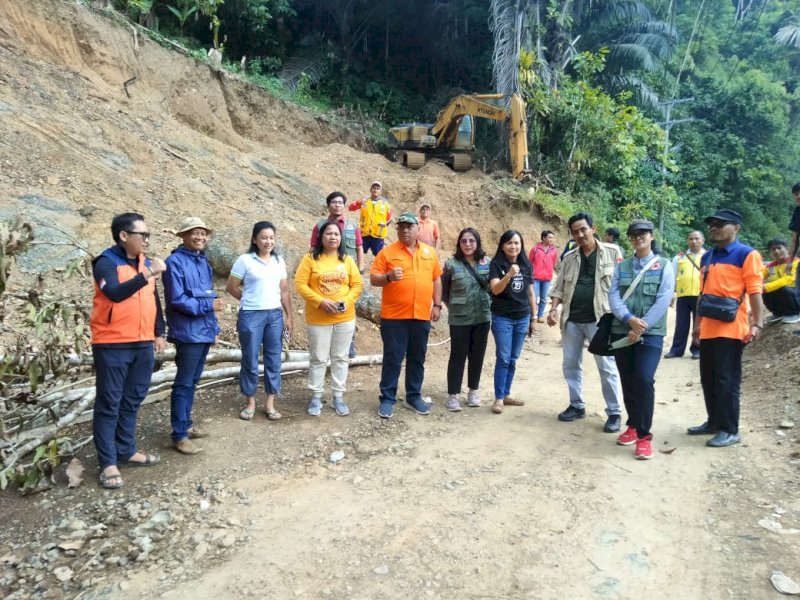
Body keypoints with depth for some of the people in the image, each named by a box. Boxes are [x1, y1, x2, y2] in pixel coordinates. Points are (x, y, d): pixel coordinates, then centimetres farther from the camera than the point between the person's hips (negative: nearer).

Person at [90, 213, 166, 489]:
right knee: (109, 403, 2)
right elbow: (115, 293, -28)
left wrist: (159, 333, 16)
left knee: (132, 401, 14)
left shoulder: (146, 263, 10)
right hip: (113, 345, -6)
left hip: (143, 344, 7)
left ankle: (126, 451, 27)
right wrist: (146, 275, -35)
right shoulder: (106, 263, -9)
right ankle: (108, 462, 10)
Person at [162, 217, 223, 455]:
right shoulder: (175, 262, -12)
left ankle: (186, 424, 28)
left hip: (204, 331, 8)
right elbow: (177, 299, -18)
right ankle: (179, 435, 6)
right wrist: (207, 305, -17)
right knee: (184, 383, -2)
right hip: (188, 333, -8)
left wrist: (214, 326, 16)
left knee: (192, 381, 16)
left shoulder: (203, 261, 13)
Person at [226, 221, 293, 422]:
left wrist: (289, 317, 8)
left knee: (273, 359, 7)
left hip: (275, 315, 4)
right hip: (251, 315, -4)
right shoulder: (245, 260, -6)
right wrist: (249, 299, 5)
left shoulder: (279, 261, 7)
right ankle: (250, 402, 20)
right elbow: (231, 287, -1)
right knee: (250, 360, 5)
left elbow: (284, 291, 10)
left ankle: (270, 403, 18)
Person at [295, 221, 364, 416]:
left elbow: (358, 285, 5)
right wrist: (321, 301, -19)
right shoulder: (310, 259, -3)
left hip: (344, 318, 3)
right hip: (318, 319, -2)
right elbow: (300, 284, -8)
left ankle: (338, 397, 20)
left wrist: (347, 301, -13)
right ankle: (316, 397, 19)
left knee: (340, 358, 9)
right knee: (318, 359, 6)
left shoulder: (347, 260, 5)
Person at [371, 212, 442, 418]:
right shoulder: (387, 252, -1)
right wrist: (388, 276, -23)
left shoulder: (430, 252, 10)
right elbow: (373, 279, -3)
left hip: (421, 316, 4)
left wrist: (437, 305, 8)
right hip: (394, 316, -3)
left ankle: (413, 397, 24)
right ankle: (387, 399, 11)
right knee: (392, 359, 1)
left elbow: (436, 279, 15)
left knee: (417, 359, 12)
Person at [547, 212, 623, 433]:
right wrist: (554, 309, -3)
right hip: (572, 320, 5)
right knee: (570, 365, 11)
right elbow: (559, 287, 12)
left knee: (607, 367, 0)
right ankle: (576, 406, 26)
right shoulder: (569, 258, 11)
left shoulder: (612, 252, -1)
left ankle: (614, 413, 12)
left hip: (600, 320, -4)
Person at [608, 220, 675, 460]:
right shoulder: (621, 267, 10)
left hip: (651, 334, -3)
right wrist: (630, 319, -17)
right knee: (627, 382, 10)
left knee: (643, 380, -15)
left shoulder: (664, 266, 2)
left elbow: (663, 301, -8)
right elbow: (613, 296, -1)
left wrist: (641, 327, -14)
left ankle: (644, 435, -4)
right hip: (621, 331, 3)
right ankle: (633, 425, 28)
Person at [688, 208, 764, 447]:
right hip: (708, 329, 7)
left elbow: (755, 292, -11)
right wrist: (698, 323, 19)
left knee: (727, 381, -3)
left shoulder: (747, 255, -5)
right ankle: (714, 422, 26)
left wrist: (757, 323, -19)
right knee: (708, 380, 13)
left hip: (731, 329, -7)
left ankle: (730, 430, 7)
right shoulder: (707, 257, 16)